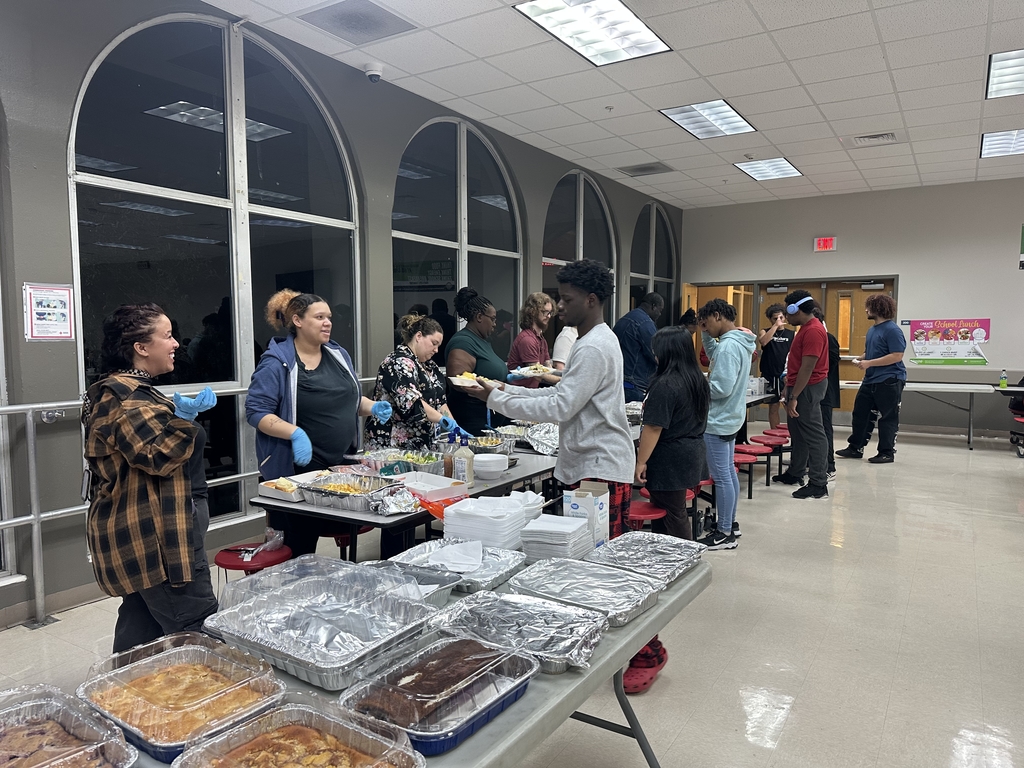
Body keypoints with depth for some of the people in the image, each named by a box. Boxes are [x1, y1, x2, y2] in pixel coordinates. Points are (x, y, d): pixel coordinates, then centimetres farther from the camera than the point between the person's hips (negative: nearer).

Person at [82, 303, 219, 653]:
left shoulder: (133, 389, 16)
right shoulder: (123, 397, -17)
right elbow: (157, 456, -25)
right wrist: (183, 417, -34)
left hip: (141, 535, 12)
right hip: (154, 535, -12)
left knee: (142, 627, 18)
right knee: (199, 630, -9)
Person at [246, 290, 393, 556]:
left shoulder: (339, 355, 11)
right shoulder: (276, 363, -10)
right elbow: (256, 412, -14)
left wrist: (373, 407, 1)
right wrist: (295, 433, -27)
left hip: (344, 464, 6)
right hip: (300, 470, -6)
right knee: (301, 547, 3)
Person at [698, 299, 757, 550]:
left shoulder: (728, 346, -23)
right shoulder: (739, 340, 7)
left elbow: (722, 388, -27)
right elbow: (715, 358, 24)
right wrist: (706, 333, 11)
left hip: (718, 421, -11)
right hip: (729, 417, 11)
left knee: (721, 476, -1)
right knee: (729, 472, 18)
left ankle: (725, 534, 9)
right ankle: (730, 524, 31)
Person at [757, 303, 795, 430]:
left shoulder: (792, 335, 6)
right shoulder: (765, 332, 5)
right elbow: (763, 342, -18)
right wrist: (776, 326, -19)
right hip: (770, 376, 0)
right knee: (773, 407, 8)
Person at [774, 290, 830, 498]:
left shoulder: (813, 331, -19)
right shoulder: (807, 328, 14)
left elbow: (807, 368, -23)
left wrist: (794, 397, -23)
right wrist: (789, 388, 21)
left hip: (807, 388, -11)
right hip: (800, 386, 11)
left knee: (813, 435, -6)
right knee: (798, 433, 18)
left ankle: (819, 485, -2)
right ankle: (795, 473, 30)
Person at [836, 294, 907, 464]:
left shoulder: (892, 330, -14)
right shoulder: (872, 330, 14)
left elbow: (897, 356, -21)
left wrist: (869, 363, -20)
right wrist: (862, 359, 4)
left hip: (889, 381, -9)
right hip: (871, 380, 9)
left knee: (887, 418, 1)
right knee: (860, 413, 11)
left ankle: (887, 453, 11)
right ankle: (855, 448, 21)